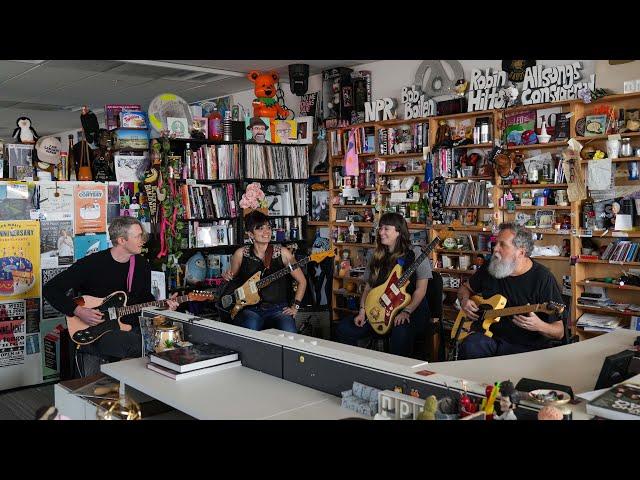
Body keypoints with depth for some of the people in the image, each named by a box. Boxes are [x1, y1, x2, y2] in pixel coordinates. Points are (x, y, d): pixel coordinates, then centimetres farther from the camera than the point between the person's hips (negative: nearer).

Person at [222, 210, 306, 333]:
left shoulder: (282, 253, 2)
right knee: (251, 328, -33)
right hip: (250, 309, 1)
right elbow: (232, 278, 20)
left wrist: (295, 307, 3)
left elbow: (302, 281, 10)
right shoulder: (241, 254, 4)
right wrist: (227, 277, -3)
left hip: (278, 309, -1)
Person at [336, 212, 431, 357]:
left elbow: (420, 289, -8)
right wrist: (362, 311, -1)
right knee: (344, 328, -13)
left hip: (411, 310, -5)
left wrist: (406, 312, -20)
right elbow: (368, 287, 14)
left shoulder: (415, 254, -4)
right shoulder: (375, 257, 12)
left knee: (401, 332, -39)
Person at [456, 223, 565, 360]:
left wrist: (539, 326, -29)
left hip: (528, 347, -3)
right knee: (470, 346, -30)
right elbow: (465, 287, 26)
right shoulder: (490, 268, 5)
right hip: (491, 337, 3)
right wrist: (464, 301, 3)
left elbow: (559, 332, -7)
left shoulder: (543, 278, -10)